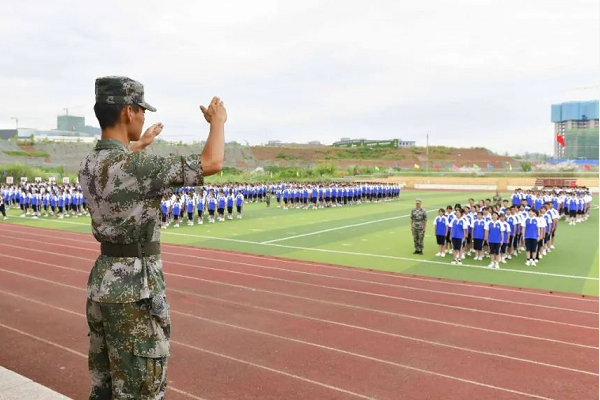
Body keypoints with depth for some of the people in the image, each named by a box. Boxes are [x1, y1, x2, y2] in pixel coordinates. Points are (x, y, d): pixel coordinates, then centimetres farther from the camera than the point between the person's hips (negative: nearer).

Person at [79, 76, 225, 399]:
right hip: (135, 286, -9)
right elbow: (212, 163, -21)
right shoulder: (138, 167, -22)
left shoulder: (88, 165, 4)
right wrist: (218, 120, -3)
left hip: (102, 280, 9)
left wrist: (140, 143, 44)